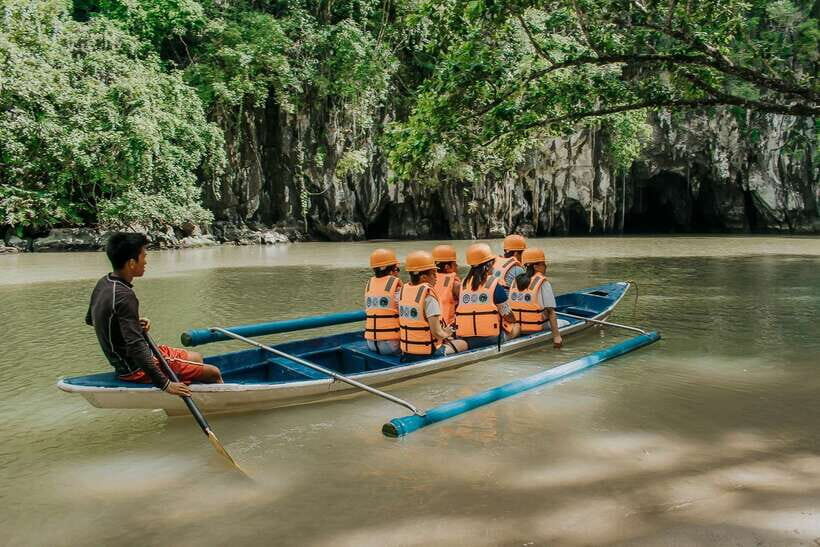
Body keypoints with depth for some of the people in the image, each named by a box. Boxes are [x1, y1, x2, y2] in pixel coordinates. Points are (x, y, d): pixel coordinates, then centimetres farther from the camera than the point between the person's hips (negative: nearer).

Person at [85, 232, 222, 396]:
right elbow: (136, 346, -30)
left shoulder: (103, 283, 1)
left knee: (196, 358, 21)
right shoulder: (124, 296, -27)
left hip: (122, 362, 10)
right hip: (136, 369, -10)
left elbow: (90, 319, 18)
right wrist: (165, 384, -27)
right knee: (214, 373, -8)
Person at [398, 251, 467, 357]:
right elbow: (436, 332, -24)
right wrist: (445, 334, -1)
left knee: (449, 340, 30)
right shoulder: (429, 296, -21)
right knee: (463, 344, 17)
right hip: (428, 351, -7)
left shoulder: (403, 290, 1)